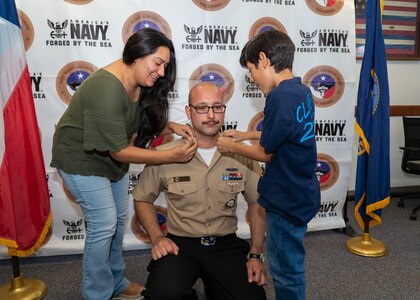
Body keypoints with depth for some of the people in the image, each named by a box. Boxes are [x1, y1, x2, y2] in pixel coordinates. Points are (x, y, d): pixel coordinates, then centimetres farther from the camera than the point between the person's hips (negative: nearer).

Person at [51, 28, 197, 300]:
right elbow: (120, 151, -30)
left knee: (119, 219, 14)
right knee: (104, 224, -6)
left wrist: (172, 127, -13)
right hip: (82, 159, -8)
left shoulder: (139, 83, -8)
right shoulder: (106, 89, -33)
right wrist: (173, 156, -29)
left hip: (111, 156, 8)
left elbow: (147, 120, 6)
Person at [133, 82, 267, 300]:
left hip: (226, 245, 3)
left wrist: (255, 255, 2)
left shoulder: (241, 155, -3)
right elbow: (143, 199, 6)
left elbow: (257, 204, 7)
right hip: (180, 244, -2)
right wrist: (157, 238, -7)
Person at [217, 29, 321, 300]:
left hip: (287, 200, -9)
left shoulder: (280, 97, -23)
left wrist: (232, 147, -1)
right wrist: (245, 134, 17)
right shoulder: (302, 91, 5)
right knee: (290, 264, 26)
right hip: (301, 193, 9)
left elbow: (265, 153, -16)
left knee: (286, 271, 11)